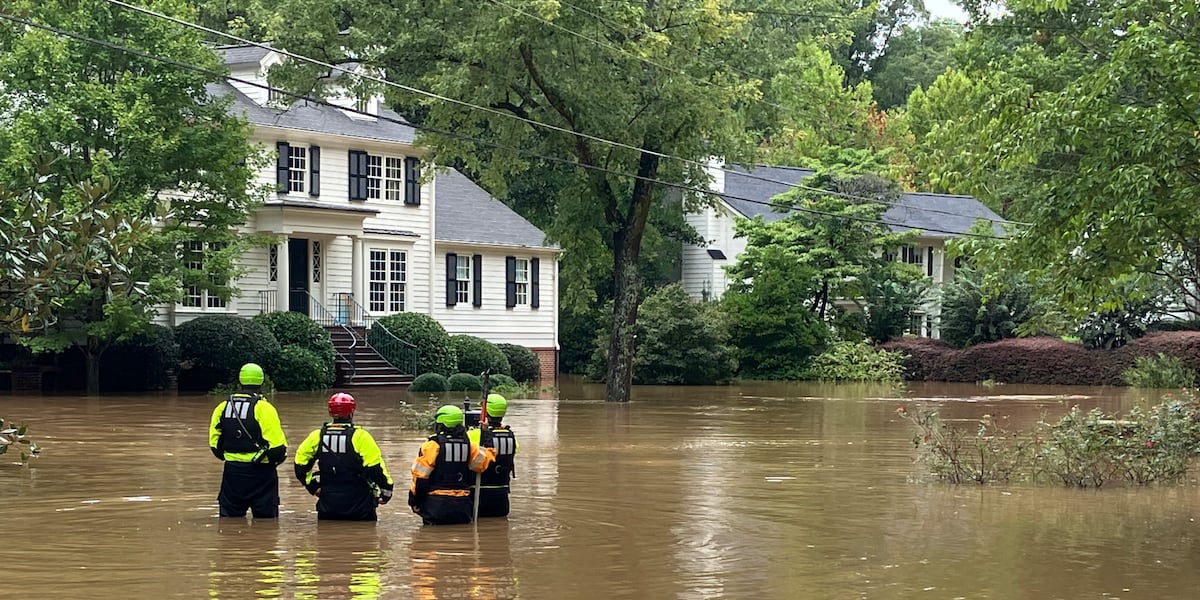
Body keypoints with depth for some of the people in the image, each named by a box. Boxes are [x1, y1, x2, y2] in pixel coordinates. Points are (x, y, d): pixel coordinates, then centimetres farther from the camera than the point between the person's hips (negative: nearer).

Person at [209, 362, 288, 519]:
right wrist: (279, 457, 5)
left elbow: (214, 441, 9)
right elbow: (276, 444, -15)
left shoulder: (223, 406, 5)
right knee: (265, 520, 3)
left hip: (232, 471, 5)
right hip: (259, 471, -5)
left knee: (230, 518, 12)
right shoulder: (262, 407, -12)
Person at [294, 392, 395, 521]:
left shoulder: (318, 436, 3)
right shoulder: (360, 436, -9)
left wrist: (313, 486, 22)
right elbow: (375, 467, -12)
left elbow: (300, 465, 9)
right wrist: (386, 491, 2)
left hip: (327, 504, 3)